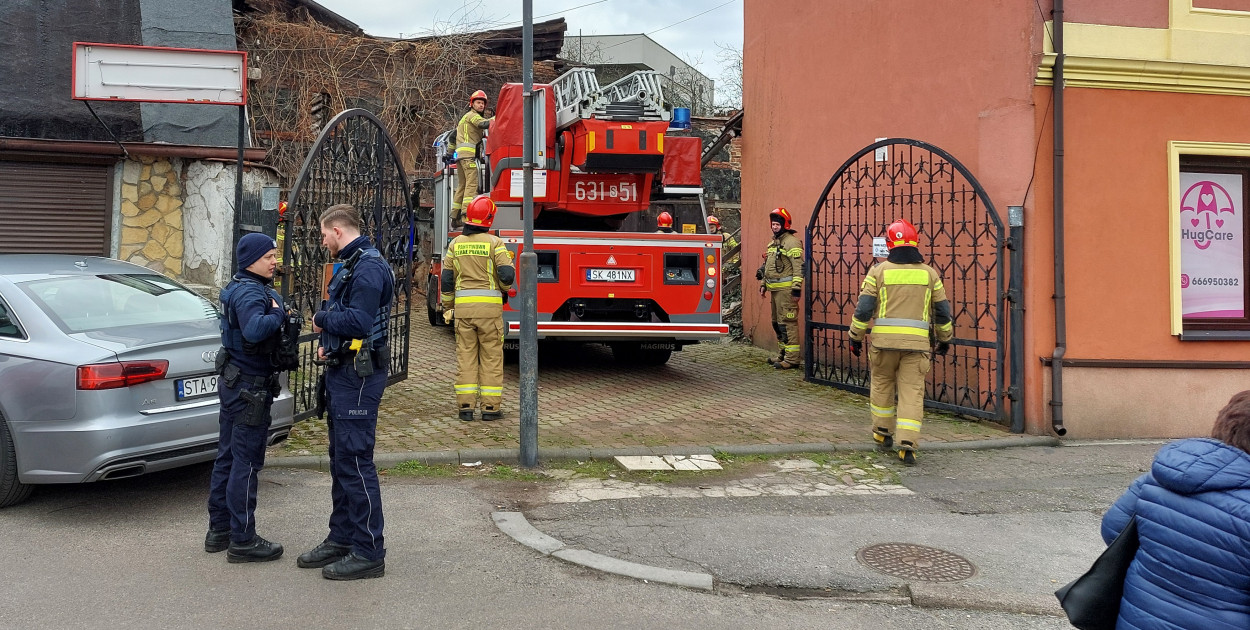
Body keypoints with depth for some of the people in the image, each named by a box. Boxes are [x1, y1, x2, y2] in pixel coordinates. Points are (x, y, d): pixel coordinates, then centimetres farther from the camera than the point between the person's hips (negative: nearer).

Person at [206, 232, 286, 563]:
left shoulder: (238, 288, 13)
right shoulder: (250, 293, -19)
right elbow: (254, 331, -37)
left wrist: (274, 315, 4)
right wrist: (277, 314, -21)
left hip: (233, 383, 11)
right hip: (250, 387, -11)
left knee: (227, 458, 16)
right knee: (246, 464, -3)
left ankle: (219, 529, 27)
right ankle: (243, 541, 4)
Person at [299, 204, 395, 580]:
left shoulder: (370, 267, -17)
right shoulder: (351, 265, 18)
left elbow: (359, 320, -28)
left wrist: (322, 318, -11)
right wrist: (329, 345, 6)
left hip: (359, 376, -11)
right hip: (343, 371, 11)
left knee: (355, 461, -8)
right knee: (341, 459, 16)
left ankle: (368, 552, 0)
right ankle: (342, 538, 27)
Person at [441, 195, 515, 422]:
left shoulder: (456, 244, 6)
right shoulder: (495, 243, -6)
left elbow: (447, 279, 8)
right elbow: (507, 275, -13)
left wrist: (447, 307, 18)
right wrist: (505, 287, 10)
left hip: (462, 306, 3)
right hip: (489, 305, -3)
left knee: (465, 356, 8)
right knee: (491, 357, 4)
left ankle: (466, 406, 8)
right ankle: (490, 407, 6)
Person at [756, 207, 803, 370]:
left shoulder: (791, 242, -11)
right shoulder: (773, 242, 18)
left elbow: (798, 267, -17)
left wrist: (797, 288, -22)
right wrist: (763, 284, 21)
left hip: (786, 289, -10)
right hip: (775, 289, 10)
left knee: (787, 323, -10)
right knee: (777, 322, 15)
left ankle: (792, 359, -8)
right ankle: (782, 355, 25)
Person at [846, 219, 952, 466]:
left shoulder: (878, 271, 0)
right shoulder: (929, 273, 7)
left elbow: (864, 308, -2)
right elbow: (942, 311, 13)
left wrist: (856, 337, 9)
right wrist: (945, 339, 26)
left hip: (884, 340, -1)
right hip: (917, 342, 1)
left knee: (882, 385, 18)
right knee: (912, 392, 1)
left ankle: (883, 433, 29)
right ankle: (907, 445, -5)